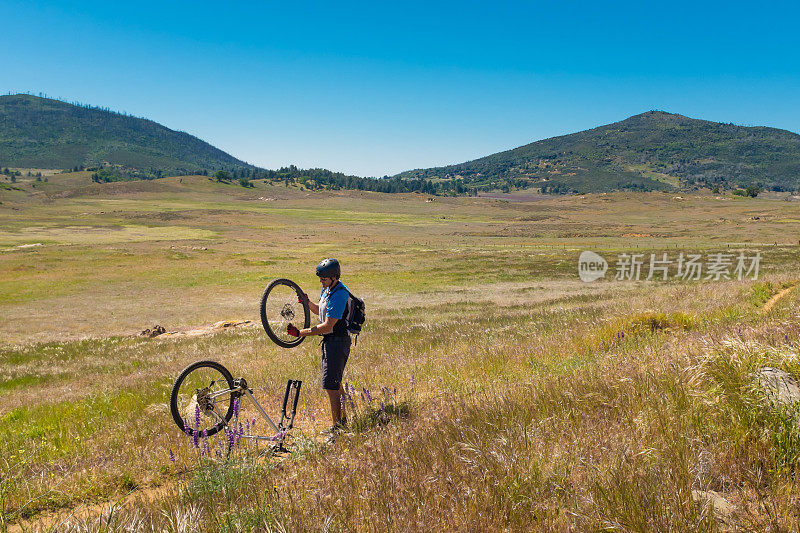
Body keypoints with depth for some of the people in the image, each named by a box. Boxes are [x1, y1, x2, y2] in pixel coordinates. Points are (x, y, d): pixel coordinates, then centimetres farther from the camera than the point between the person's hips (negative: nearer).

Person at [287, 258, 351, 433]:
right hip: (329, 340, 10)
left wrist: (300, 333, -23)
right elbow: (320, 311, 24)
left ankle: (337, 427, 1)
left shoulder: (340, 294, -23)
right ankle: (345, 417, 35)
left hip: (338, 341, -10)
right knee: (335, 381, 19)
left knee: (330, 385, -8)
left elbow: (327, 326, -25)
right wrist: (307, 302, 4)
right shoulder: (326, 289, 8)